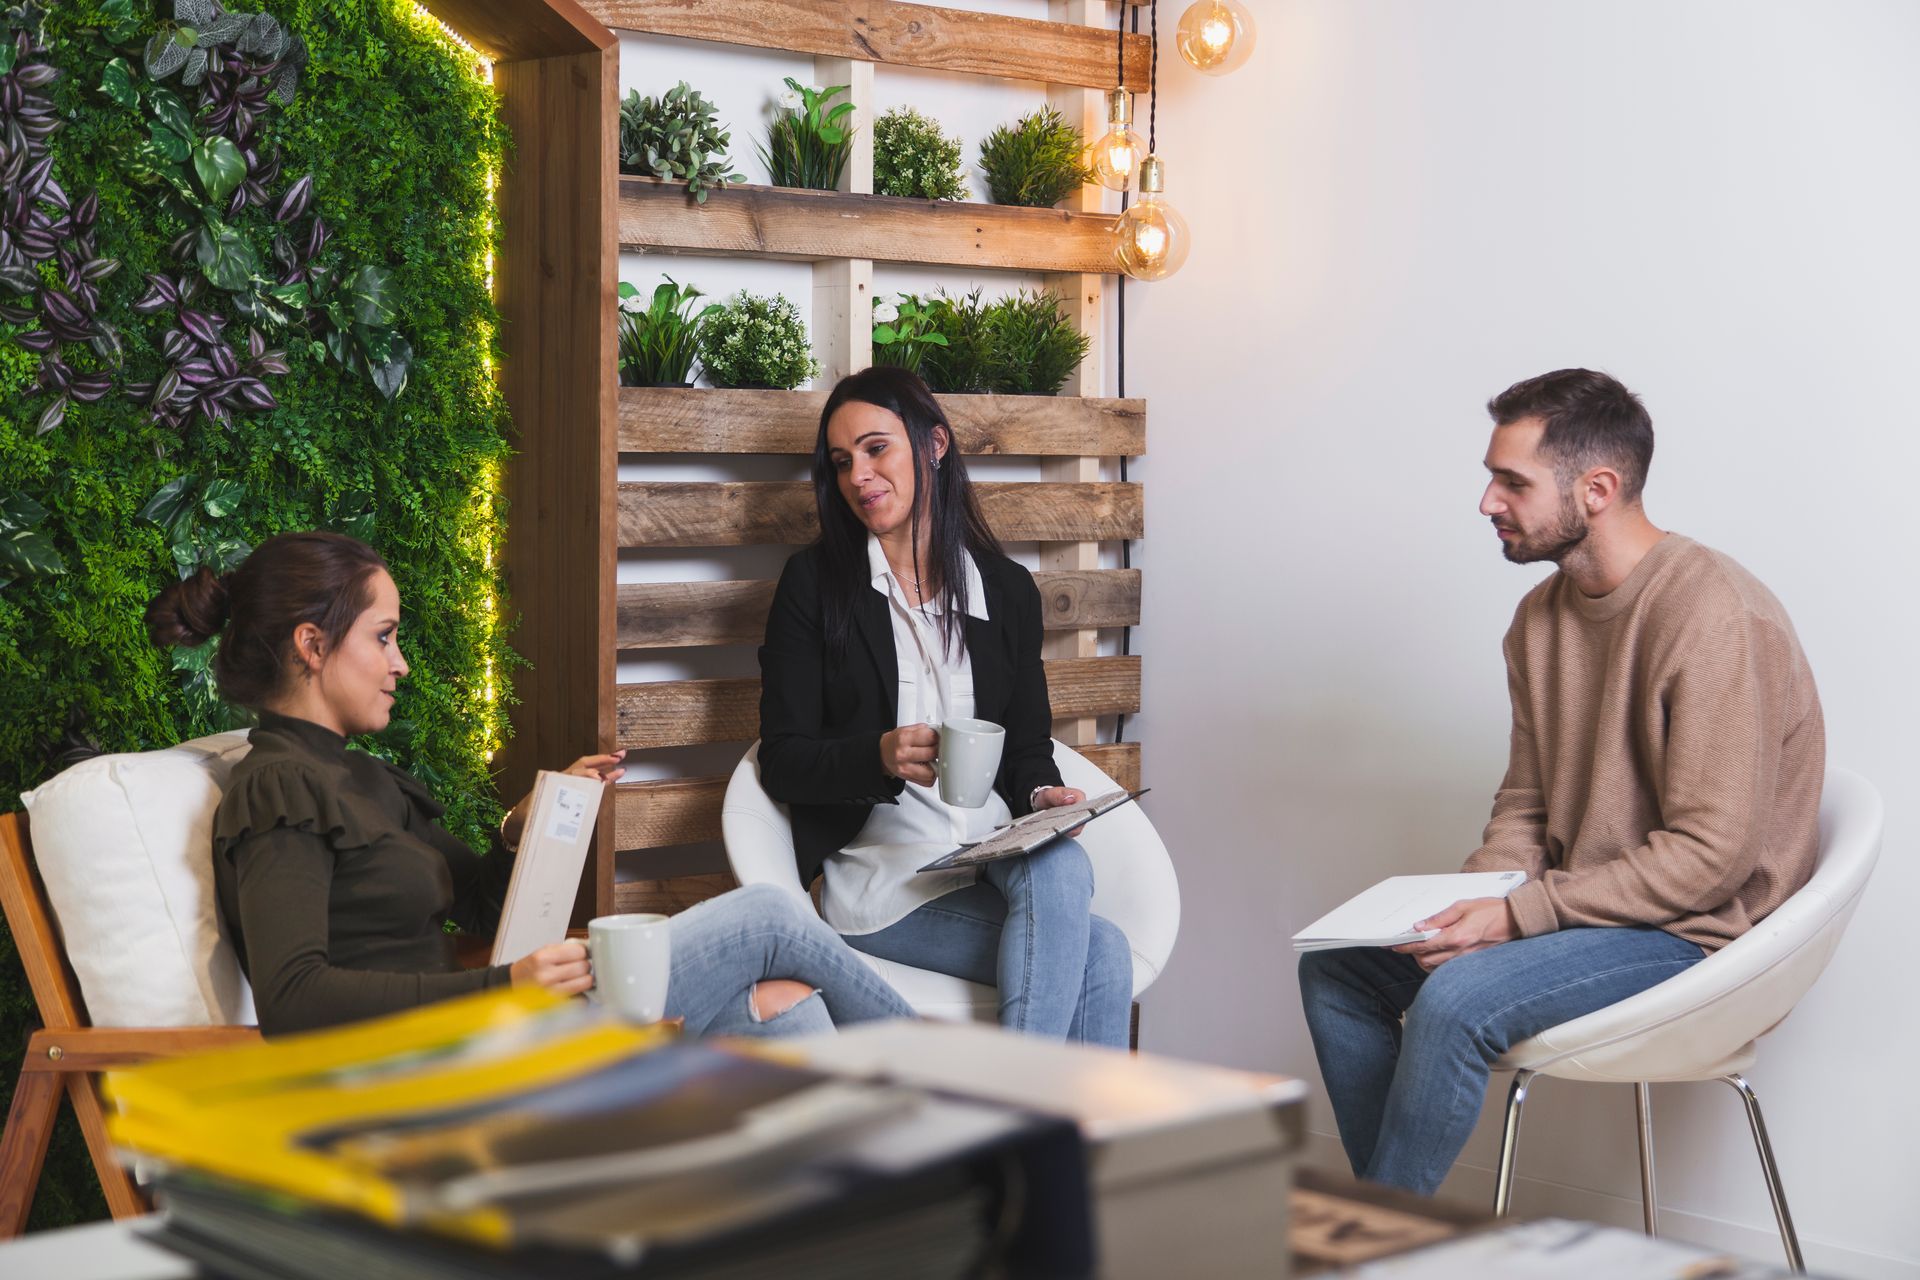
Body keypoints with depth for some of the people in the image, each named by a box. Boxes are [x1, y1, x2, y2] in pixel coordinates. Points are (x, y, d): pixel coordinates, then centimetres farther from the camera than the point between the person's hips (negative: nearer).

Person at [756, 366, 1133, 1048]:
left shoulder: (1008, 589, 14)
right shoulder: (814, 582, 4)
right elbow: (782, 761, 0)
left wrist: (1043, 793, -6)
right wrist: (880, 757, -20)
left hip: (997, 860, 4)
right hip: (882, 875, -4)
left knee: (1062, 864, -34)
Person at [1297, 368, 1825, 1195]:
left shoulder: (1713, 615, -21)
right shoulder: (1541, 616, 7)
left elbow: (1712, 854, -24)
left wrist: (1521, 915, -23)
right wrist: (1470, 905, -7)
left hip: (1696, 931, -9)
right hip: (1573, 907, 9)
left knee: (1456, 1001, -30)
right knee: (1337, 965, 2)